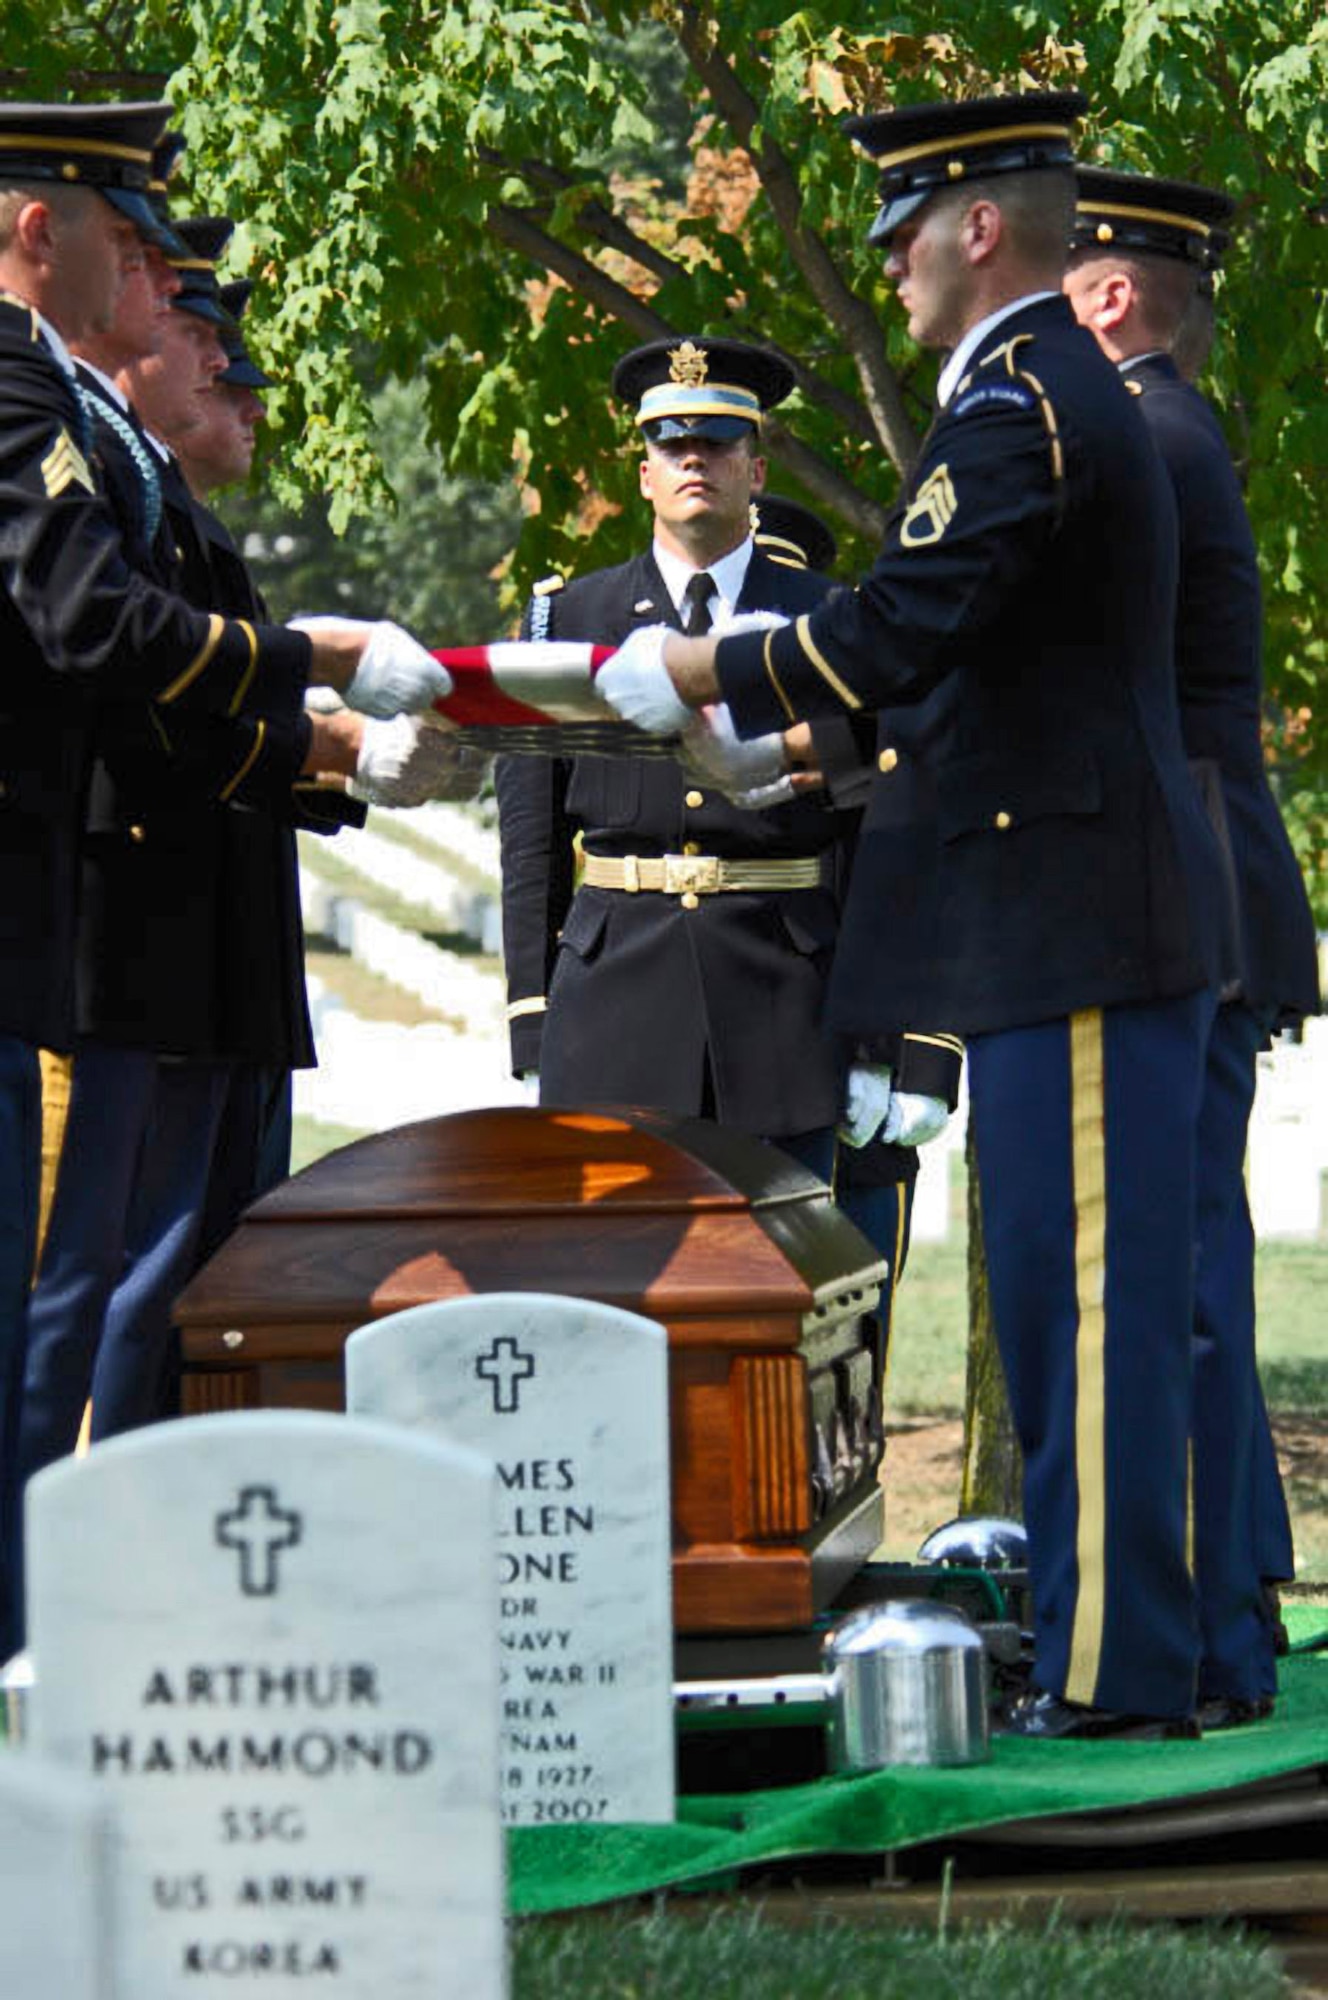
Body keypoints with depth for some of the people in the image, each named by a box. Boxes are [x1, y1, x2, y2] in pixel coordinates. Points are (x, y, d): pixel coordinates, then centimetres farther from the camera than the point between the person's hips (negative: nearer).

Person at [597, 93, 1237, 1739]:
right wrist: (801, 744, 23)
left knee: (1086, 1293, -8)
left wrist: (697, 674, -10)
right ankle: (1096, 1647, 16)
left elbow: (900, 627, -23)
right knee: (1070, 1295, 12)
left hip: (1074, 923, -11)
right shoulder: (1065, 393, 19)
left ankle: (1113, 1675, -7)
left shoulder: (1019, 403, -14)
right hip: (1070, 920, 11)